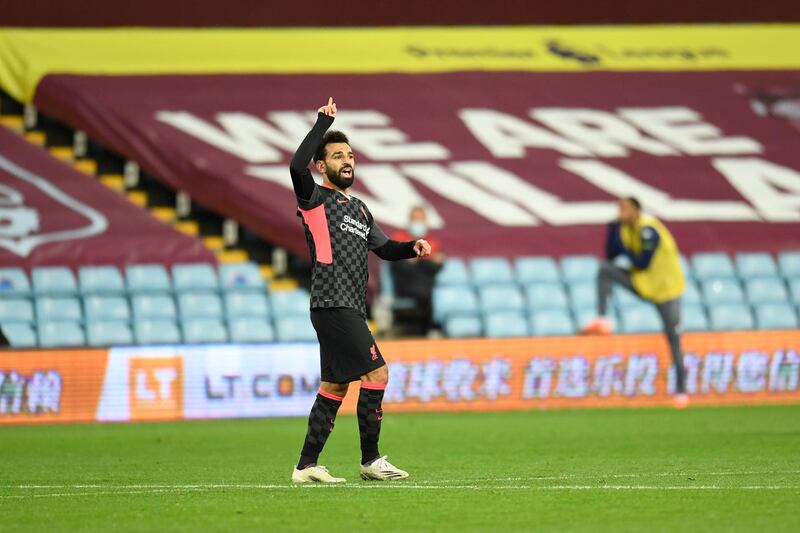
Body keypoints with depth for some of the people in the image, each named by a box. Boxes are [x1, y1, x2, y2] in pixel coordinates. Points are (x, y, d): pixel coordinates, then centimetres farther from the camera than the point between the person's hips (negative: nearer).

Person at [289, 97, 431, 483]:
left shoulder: (358, 207, 23)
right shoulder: (316, 199, -2)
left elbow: (384, 248, 28)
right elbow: (297, 167, -23)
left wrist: (412, 248, 8)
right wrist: (323, 124, -18)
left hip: (350, 309, 9)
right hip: (333, 304, -9)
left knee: (333, 387, 9)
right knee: (376, 372, -13)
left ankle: (306, 466, 12)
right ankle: (370, 460, -8)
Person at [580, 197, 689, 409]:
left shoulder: (648, 230, -23)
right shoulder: (626, 230, 1)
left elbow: (643, 262, -26)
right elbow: (611, 255, 1)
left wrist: (626, 251, -11)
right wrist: (614, 227, -9)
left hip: (666, 287, -7)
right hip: (643, 283, 7)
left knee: (674, 340, -3)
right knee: (605, 269, -13)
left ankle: (681, 390, 3)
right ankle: (602, 320, -19)